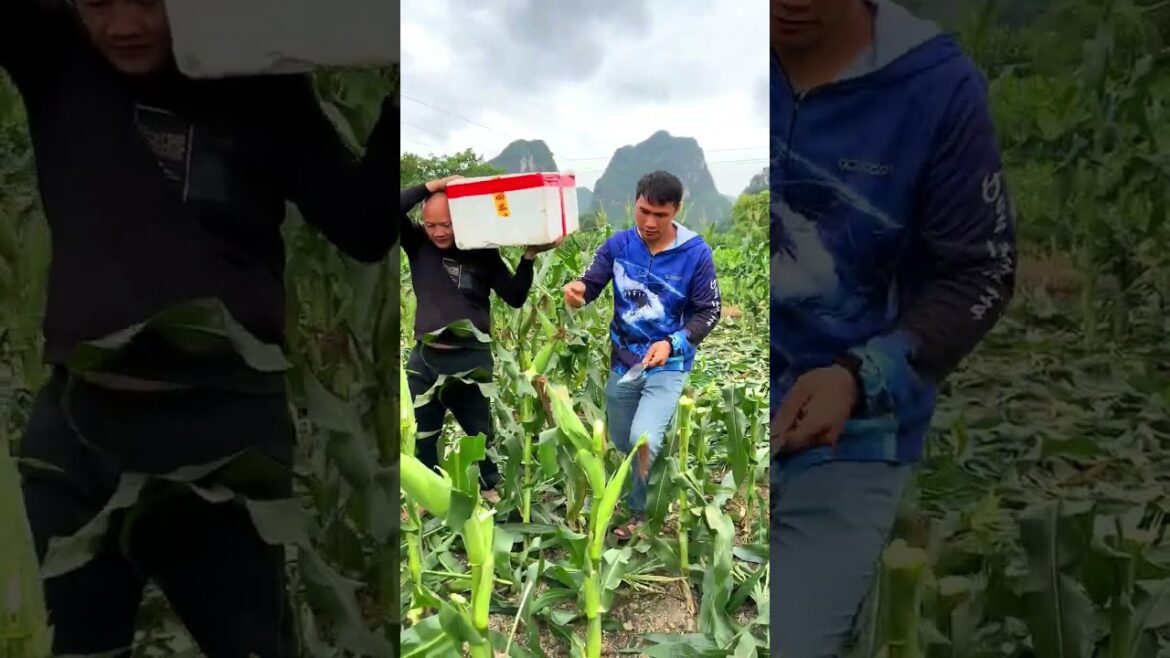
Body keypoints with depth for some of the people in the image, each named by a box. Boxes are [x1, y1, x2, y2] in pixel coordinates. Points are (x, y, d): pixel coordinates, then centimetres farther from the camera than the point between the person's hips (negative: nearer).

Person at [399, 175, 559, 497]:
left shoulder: (482, 252, -2)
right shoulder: (418, 244, 0)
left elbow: (515, 298, -2)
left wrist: (529, 257, -13)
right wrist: (432, 186, -16)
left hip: (471, 359, -2)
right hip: (425, 358, 2)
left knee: (481, 433, 12)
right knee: (423, 437, 14)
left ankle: (492, 491, 29)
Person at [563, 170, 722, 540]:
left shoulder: (696, 253, -14)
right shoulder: (618, 245, -7)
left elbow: (709, 312, -8)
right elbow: (592, 283, -3)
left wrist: (672, 344, -23)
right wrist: (577, 291, -29)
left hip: (668, 365, -4)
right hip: (623, 361, 4)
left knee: (644, 440, -23)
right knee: (621, 445, 17)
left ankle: (638, 512, 1)